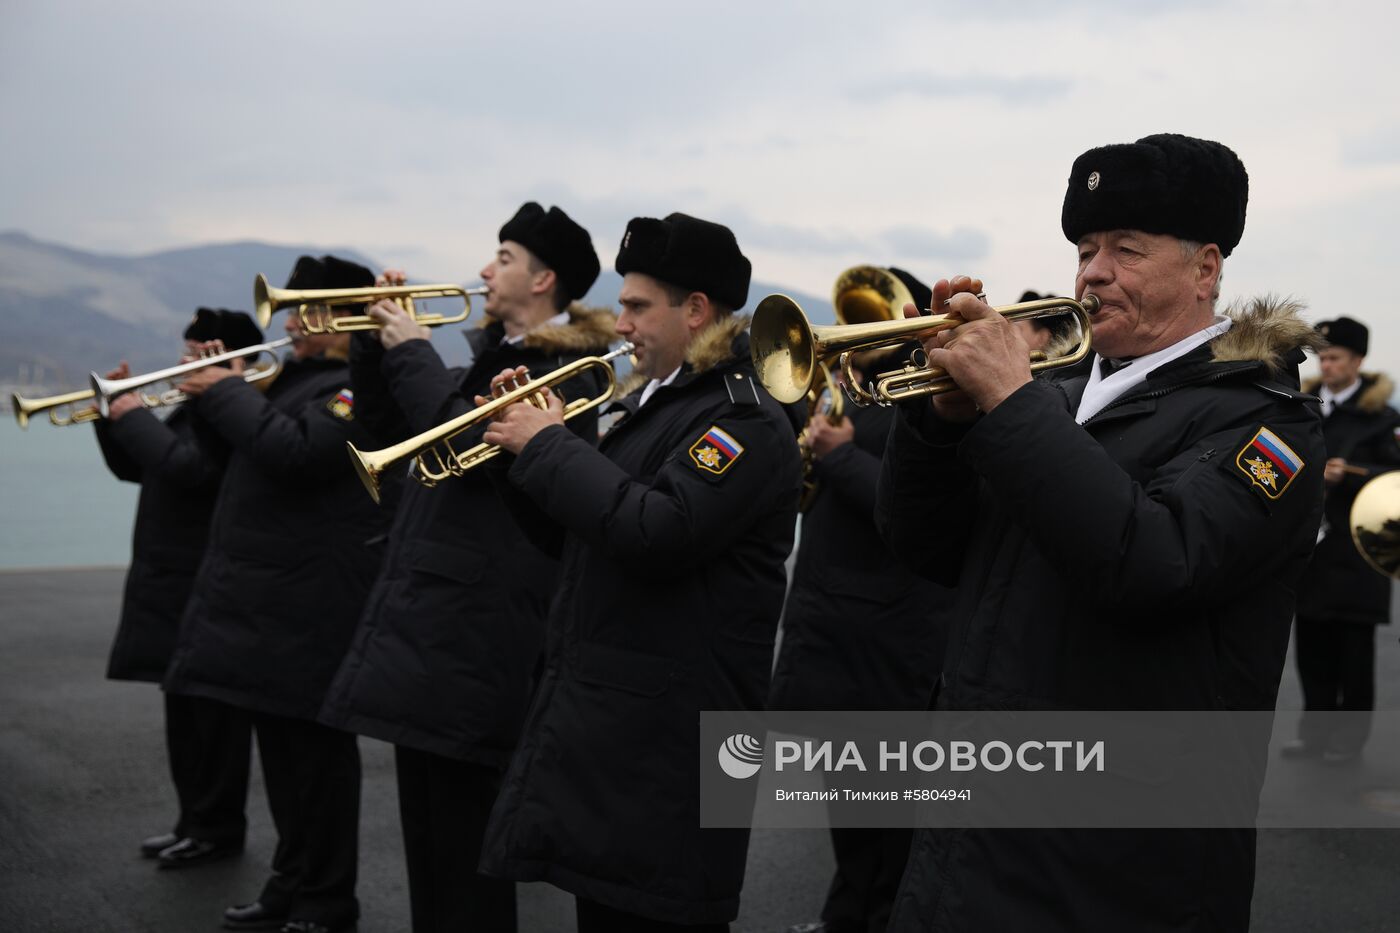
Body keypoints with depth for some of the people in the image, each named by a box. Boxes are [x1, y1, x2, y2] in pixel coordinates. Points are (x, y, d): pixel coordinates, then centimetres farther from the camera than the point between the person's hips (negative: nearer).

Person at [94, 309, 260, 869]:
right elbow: (133, 467, 22)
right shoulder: (193, 410, 16)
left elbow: (188, 468, -29)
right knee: (185, 709, 16)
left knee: (215, 711, -1)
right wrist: (117, 415, 6)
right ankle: (195, 819, 25)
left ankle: (217, 828, 7)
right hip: (174, 584, 10)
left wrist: (135, 418, -16)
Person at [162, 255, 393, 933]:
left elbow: (293, 450, -26)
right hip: (267, 597, 10)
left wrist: (226, 394, -15)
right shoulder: (298, 376, 17)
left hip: (310, 604, -10)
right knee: (282, 750, 17)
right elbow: (247, 447, 22)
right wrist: (228, 392, 7)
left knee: (316, 750, -1)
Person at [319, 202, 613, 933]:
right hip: (426, 605, 9)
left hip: (477, 623, -9)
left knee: (463, 824, -3)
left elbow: (467, 444, -23)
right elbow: (390, 431, 21)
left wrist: (412, 350, -13)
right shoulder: (494, 359, 16)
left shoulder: (565, 370, -11)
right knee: (426, 816, 16)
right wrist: (374, 346, 8)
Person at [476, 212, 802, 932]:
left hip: (664, 733, -9)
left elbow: (658, 534, -27)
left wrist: (549, 446, -17)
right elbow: (571, 539, 21)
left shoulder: (745, 419, -13)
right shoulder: (648, 404, 17)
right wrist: (518, 447, 6)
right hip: (596, 708, 9)